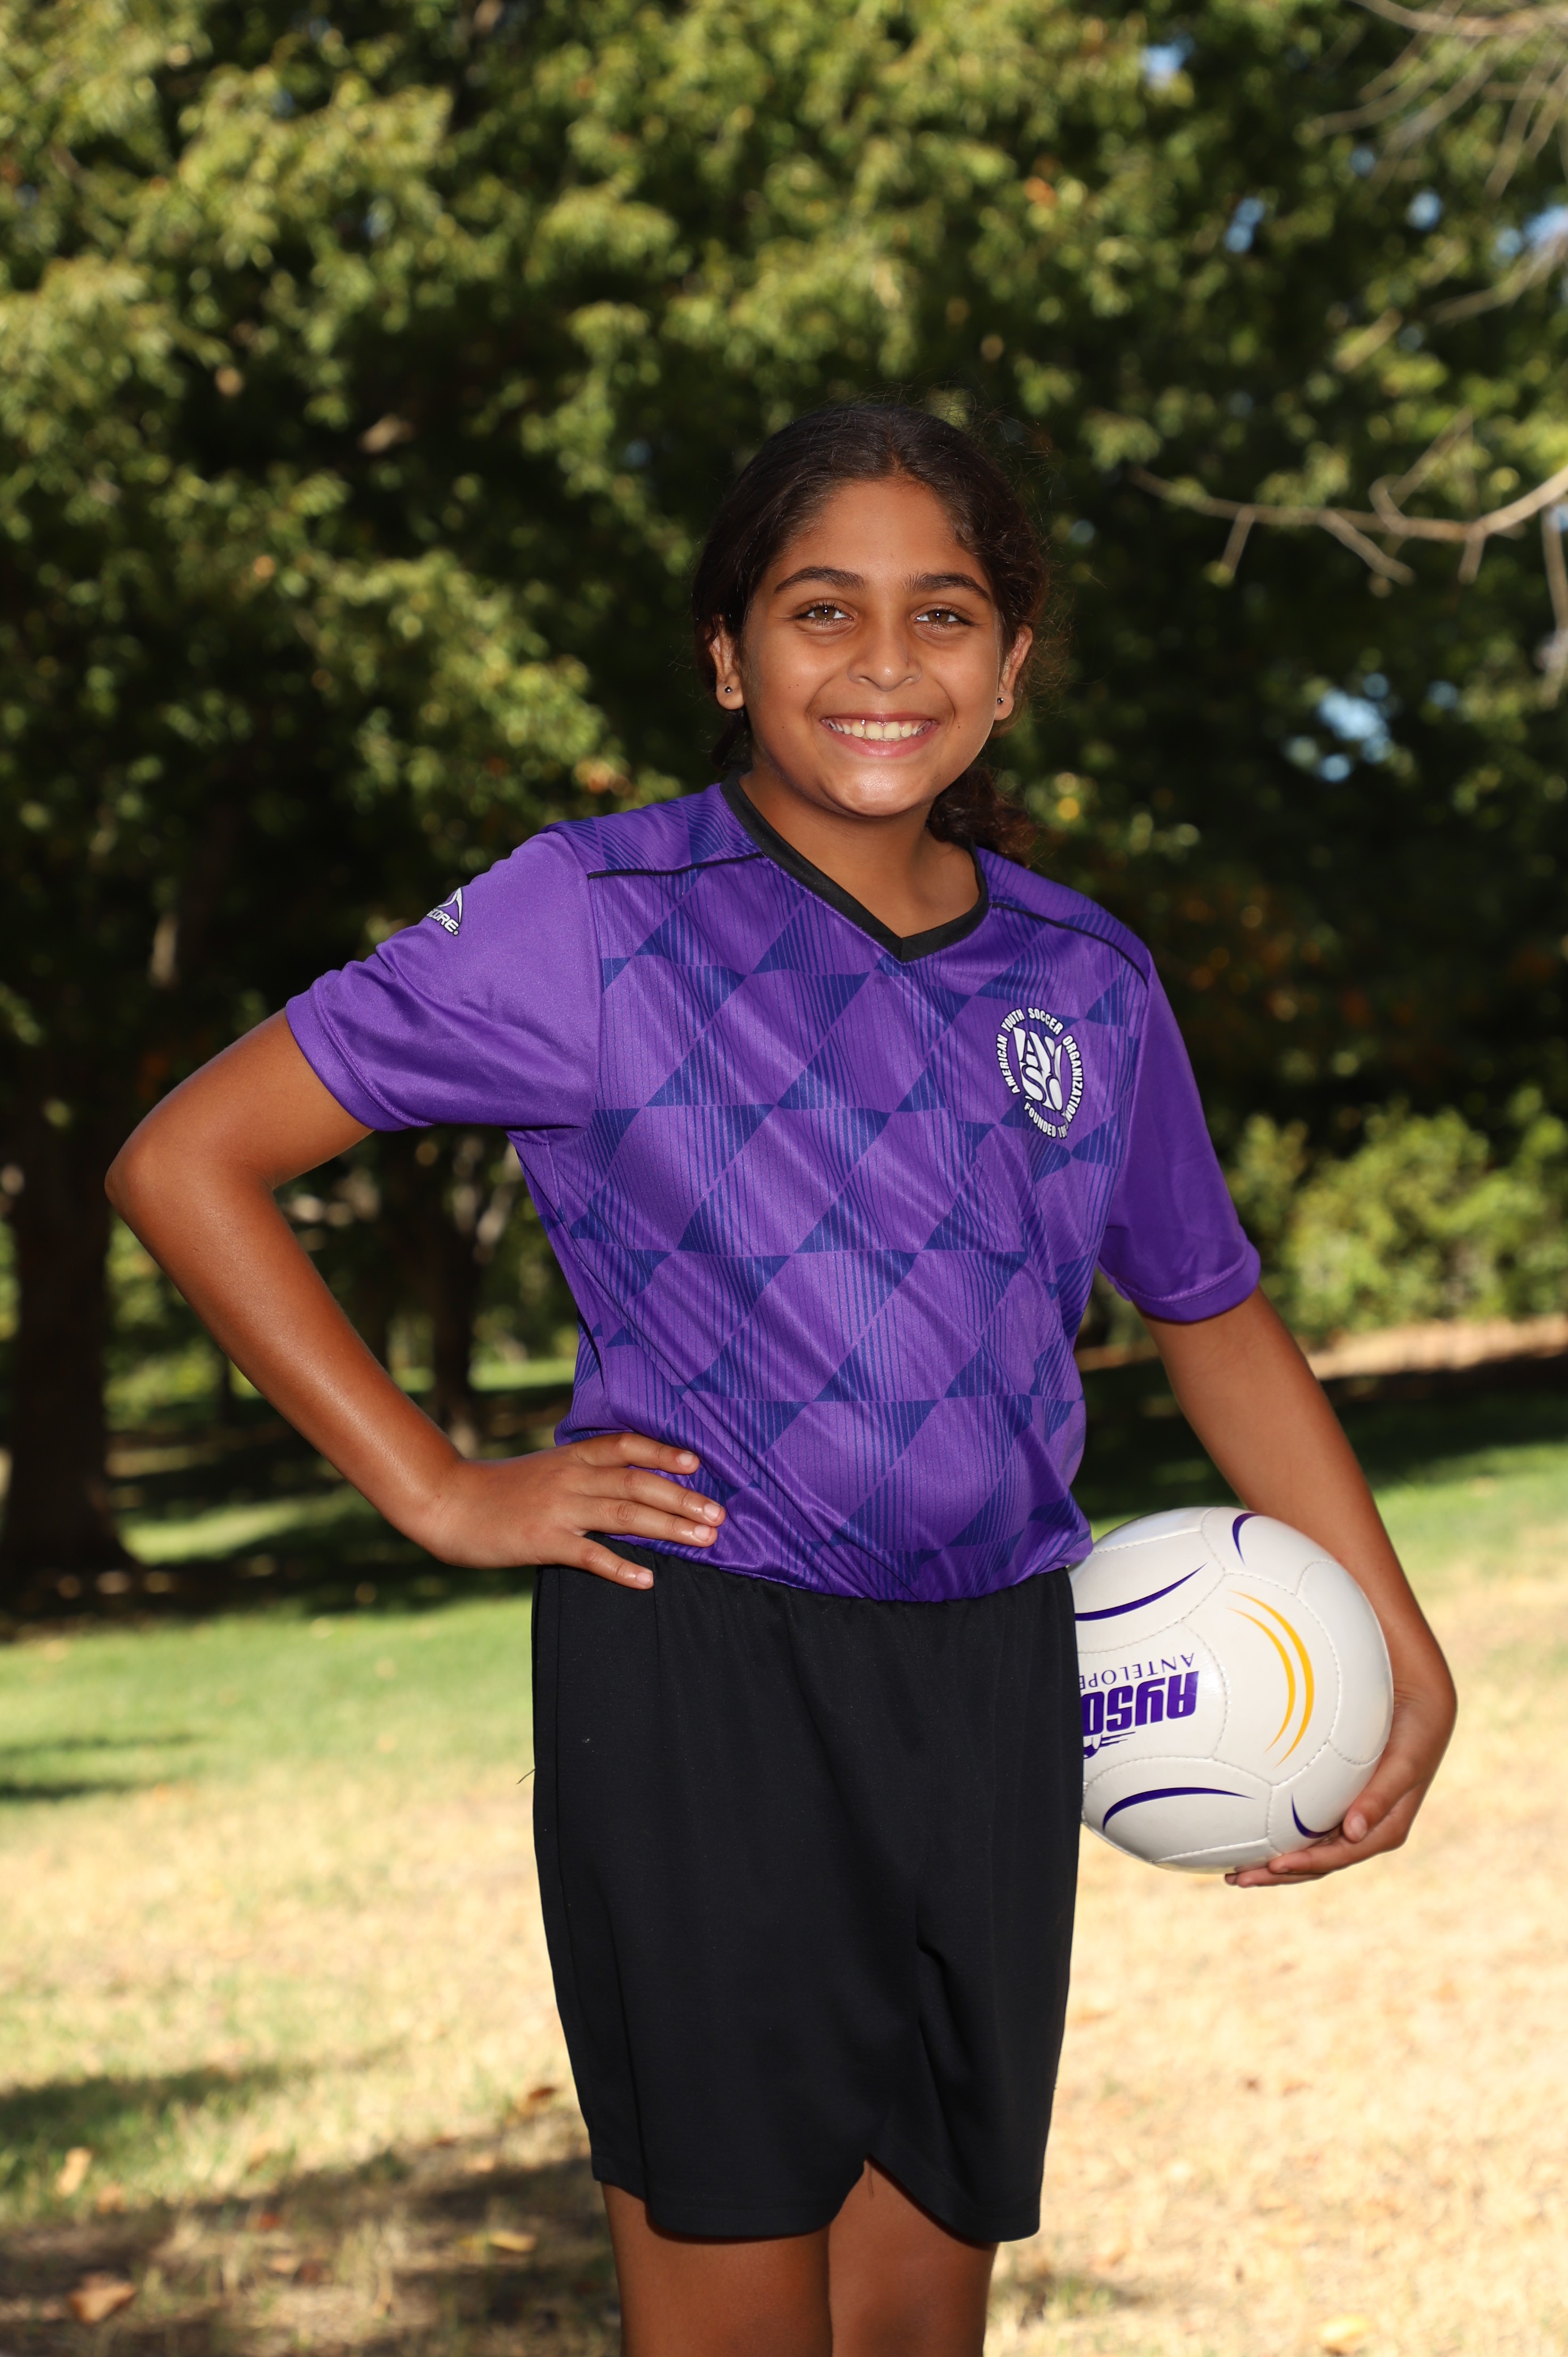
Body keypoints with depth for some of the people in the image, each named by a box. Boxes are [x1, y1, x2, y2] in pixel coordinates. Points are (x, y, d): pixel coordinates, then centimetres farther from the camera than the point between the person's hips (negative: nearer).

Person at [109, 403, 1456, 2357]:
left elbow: (1212, 1316, 24)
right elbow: (186, 1161, -5)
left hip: (996, 1690, 5)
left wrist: (1405, 1657, 17)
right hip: (701, 1679, -4)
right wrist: (436, 1492, -7)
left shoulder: (1085, 983, 9)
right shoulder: (593, 921, -5)